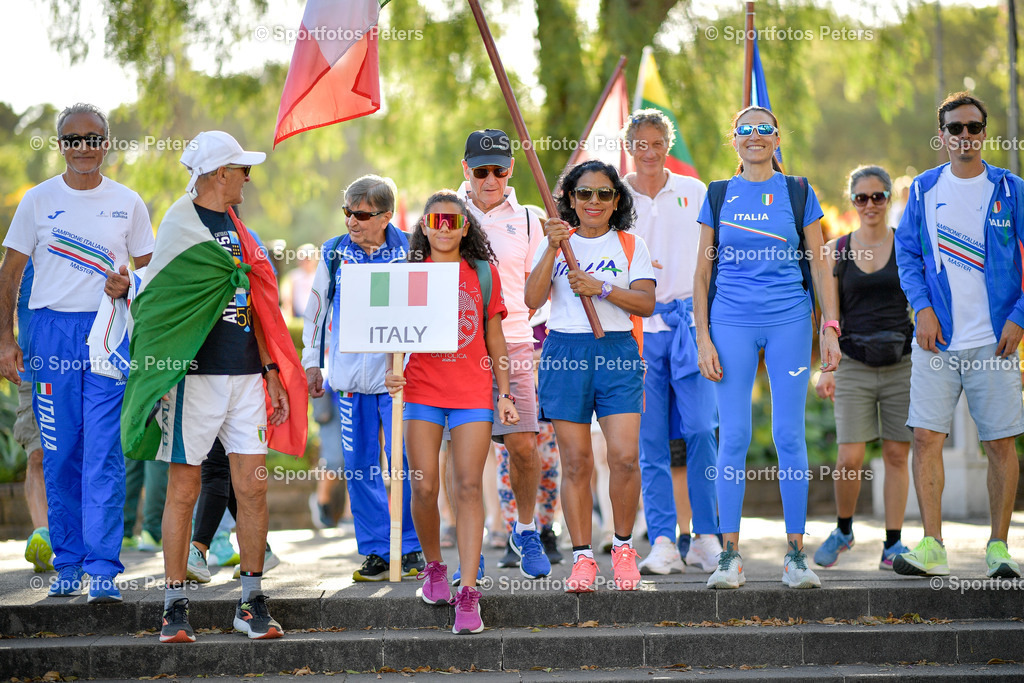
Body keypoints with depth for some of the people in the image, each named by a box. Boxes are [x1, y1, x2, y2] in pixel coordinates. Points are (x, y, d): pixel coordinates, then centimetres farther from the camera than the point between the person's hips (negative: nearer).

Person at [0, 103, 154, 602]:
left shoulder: (128, 203, 7)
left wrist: (128, 287, -11)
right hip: (52, 332, 1)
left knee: (104, 456, -8)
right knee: (60, 456, 4)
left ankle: (103, 569, -7)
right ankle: (67, 562, 16)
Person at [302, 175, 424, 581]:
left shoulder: (409, 254, 0)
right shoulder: (335, 253, 8)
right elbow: (316, 308, 17)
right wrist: (312, 362, 15)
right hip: (349, 375, 3)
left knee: (404, 461, -5)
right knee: (359, 466, 4)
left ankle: (411, 548, 6)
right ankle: (375, 550, 12)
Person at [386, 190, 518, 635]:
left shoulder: (484, 273, 9)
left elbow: (494, 337, 13)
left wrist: (505, 392, 8)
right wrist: (389, 370, -11)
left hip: (473, 392, 0)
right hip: (422, 390, 0)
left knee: (469, 487, -8)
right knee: (424, 487, -4)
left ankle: (468, 593, -9)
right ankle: (434, 568, 22)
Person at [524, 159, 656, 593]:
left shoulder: (631, 246, 10)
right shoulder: (555, 241, 11)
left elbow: (646, 301, -2)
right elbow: (533, 299, -1)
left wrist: (600, 287, -14)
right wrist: (553, 250, -11)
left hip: (617, 352, 0)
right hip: (564, 353, 1)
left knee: (625, 457, -11)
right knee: (576, 462, 0)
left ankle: (623, 546, 9)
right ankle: (582, 556, 8)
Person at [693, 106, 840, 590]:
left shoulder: (798, 193, 8)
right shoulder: (718, 196, 9)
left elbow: (819, 265, 8)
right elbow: (703, 273, 9)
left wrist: (830, 328, -1)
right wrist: (703, 339, 1)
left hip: (789, 322, 0)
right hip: (731, 322, 0)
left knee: (789, 436, -1)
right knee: (733, 436, -2)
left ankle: (796, 553, 5)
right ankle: (730, 553, 4)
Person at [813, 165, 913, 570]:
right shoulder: (837, 250, 7)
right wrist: (825, 369, 3)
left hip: (902, 364, 0)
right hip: (854, 366, 0)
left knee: (896, 455, 1)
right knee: (849, 459, -7)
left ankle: (893, 543, 11)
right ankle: (843, 530, 17)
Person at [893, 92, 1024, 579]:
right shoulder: (924, 189, 8)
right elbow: (907, 254, 10)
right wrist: (923, 308, -5)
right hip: (937, 338, 1)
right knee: (926, 436, -7)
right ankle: (931, 546, -2)